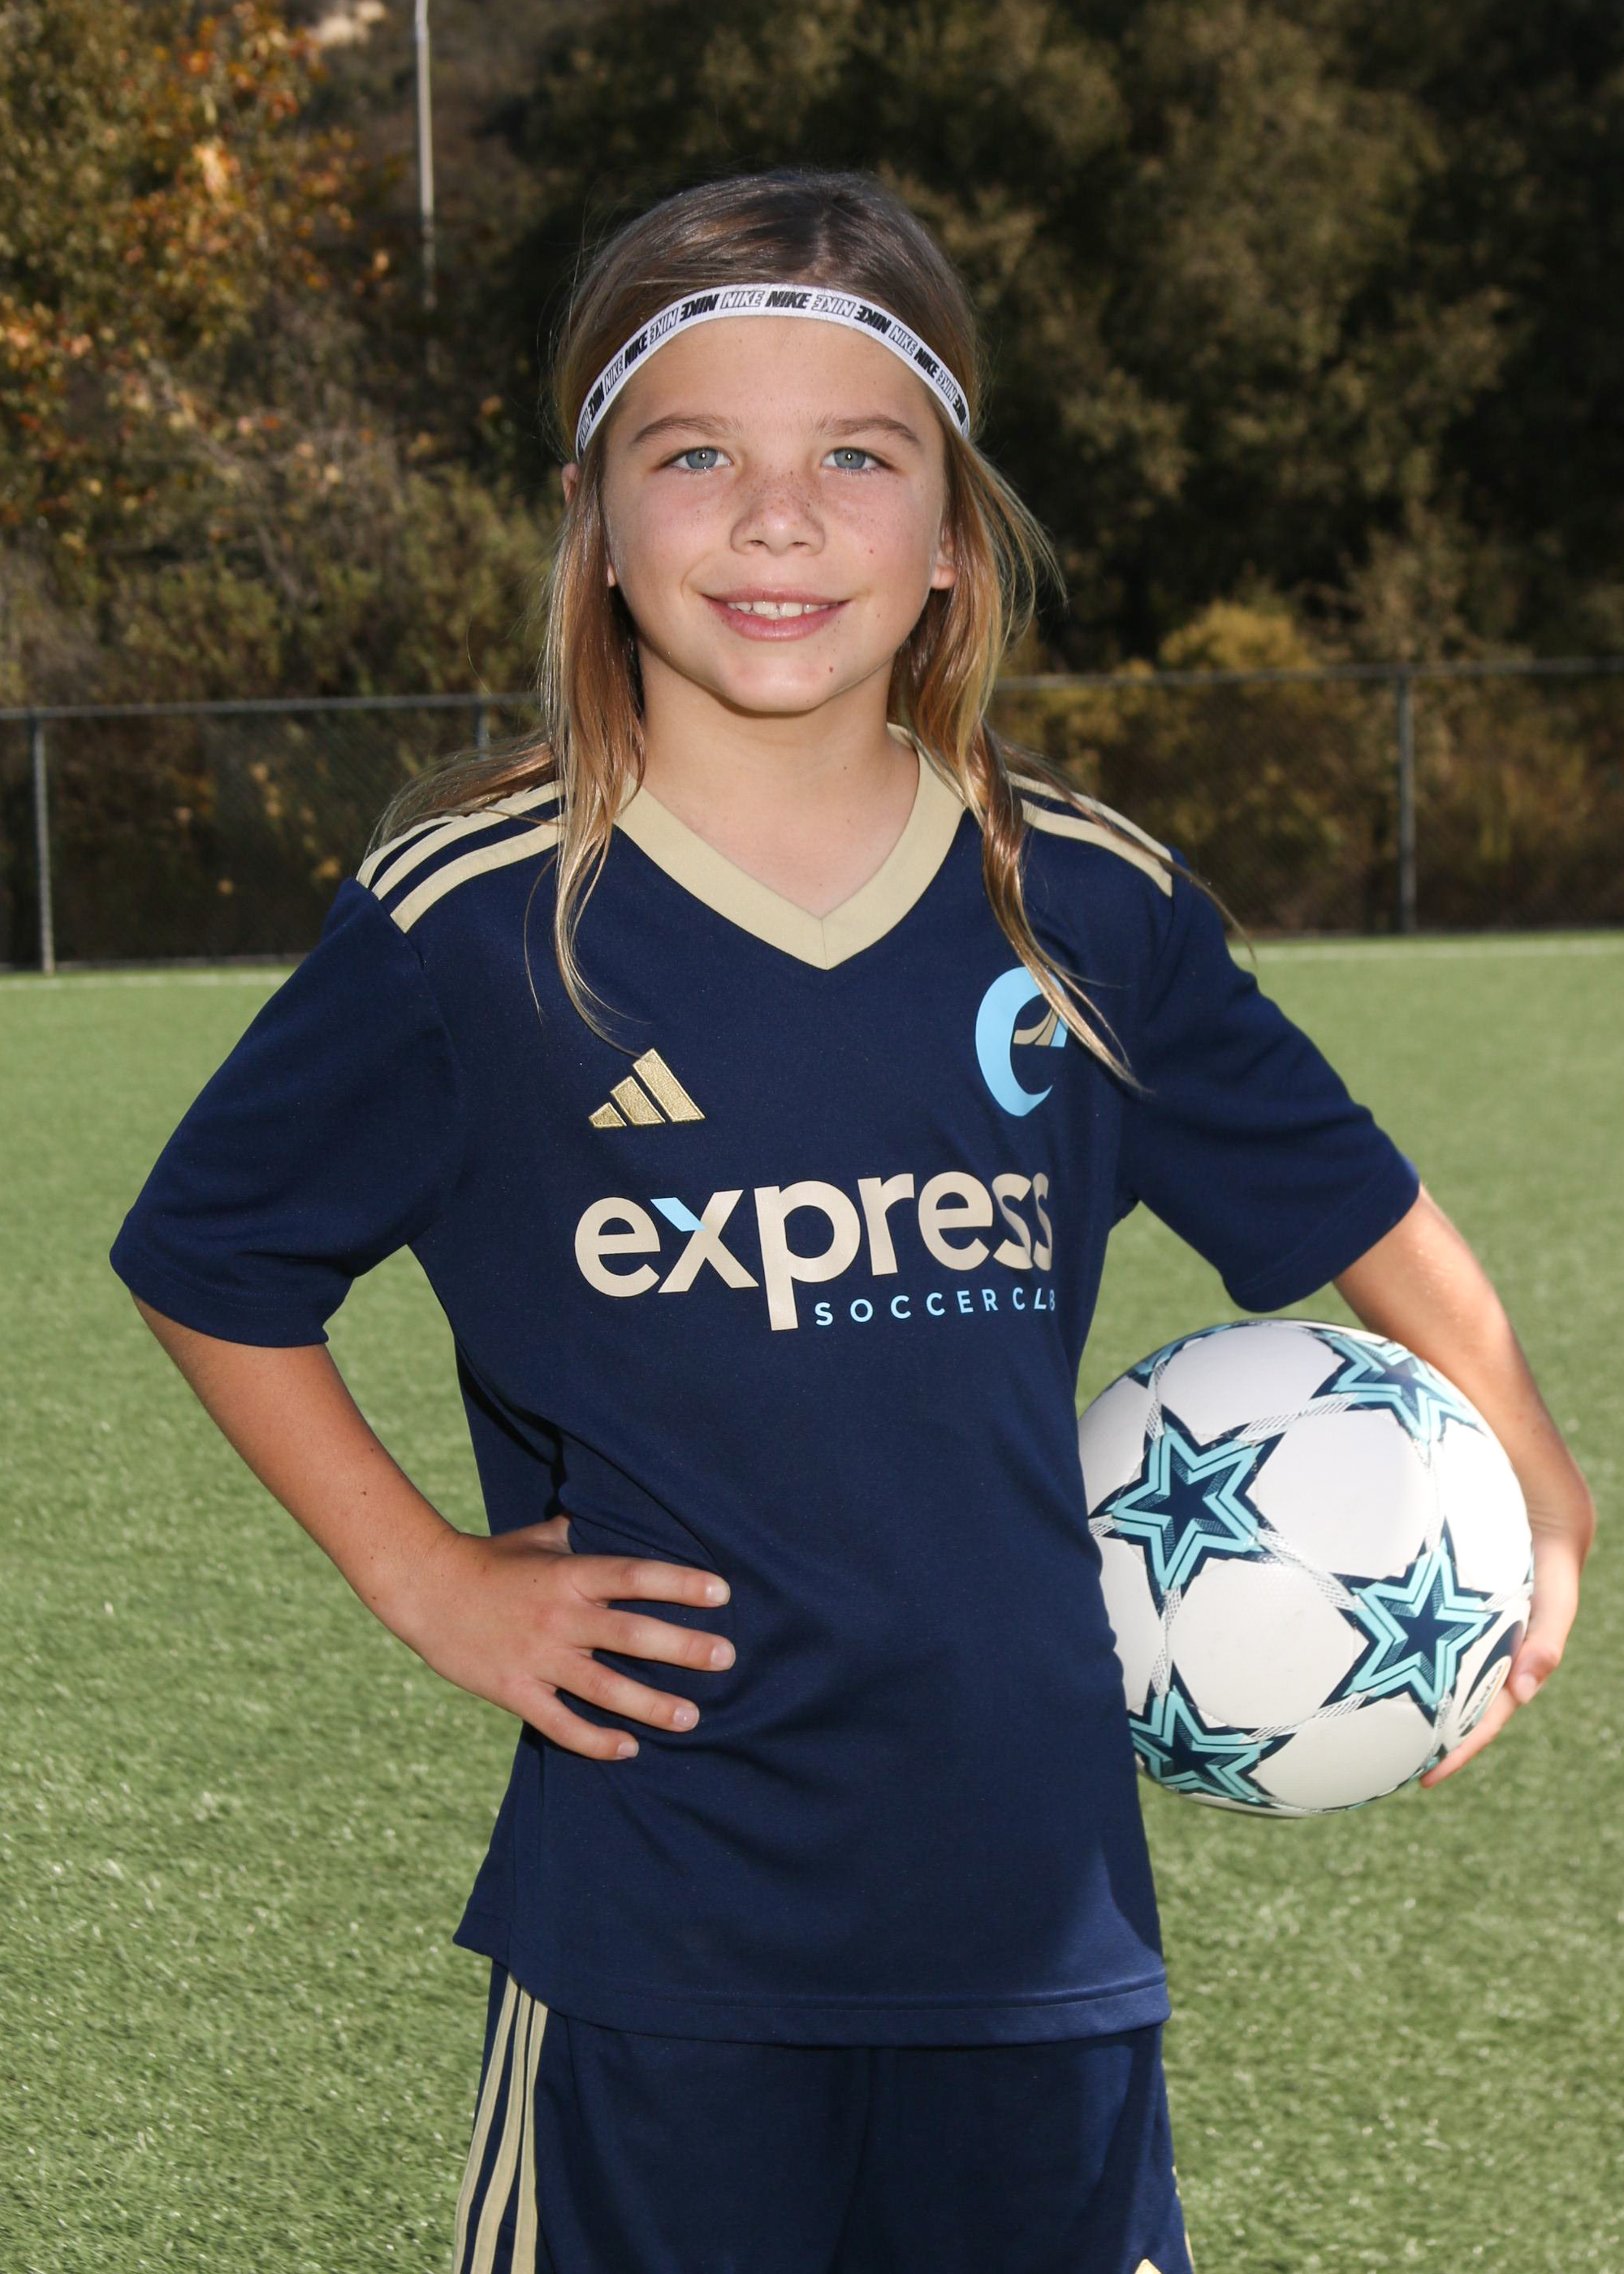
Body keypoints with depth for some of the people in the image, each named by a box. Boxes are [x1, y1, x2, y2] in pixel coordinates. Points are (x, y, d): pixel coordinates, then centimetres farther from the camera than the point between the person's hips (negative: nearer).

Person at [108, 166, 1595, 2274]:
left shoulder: (1087, 908, 2)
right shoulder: (470, 920, -6)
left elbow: (1353, 1208, 17)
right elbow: (208, 1263, 7)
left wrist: (1536, 1513, 13)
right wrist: (428, 1580, 1)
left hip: (1039, 1915, 3)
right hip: (658, 1928, -3)